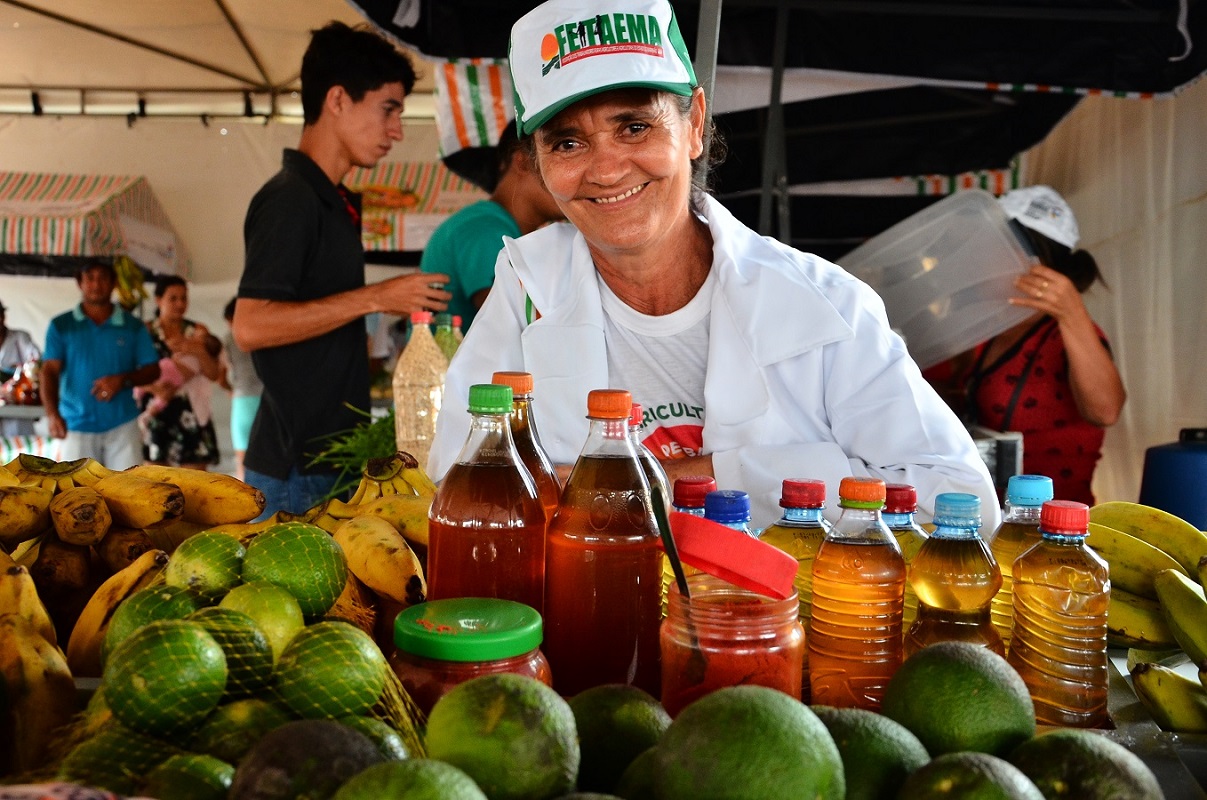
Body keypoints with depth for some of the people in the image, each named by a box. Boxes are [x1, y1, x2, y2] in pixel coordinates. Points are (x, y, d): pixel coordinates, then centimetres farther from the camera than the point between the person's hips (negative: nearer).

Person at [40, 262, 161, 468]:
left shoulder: (133, 326, 7)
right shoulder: (61, 326, 4)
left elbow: (152, 370, 6)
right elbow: (50, 371, -5)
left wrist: (123, 380, -14)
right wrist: (52, 412, -21)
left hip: (122, 426, 0)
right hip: (76, 427, 0)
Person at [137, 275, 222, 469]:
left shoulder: (198, 332, 8)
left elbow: (215, 374, 0)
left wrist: (200, 352, -18)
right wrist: (155, 388, -20)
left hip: (190, 416, 1)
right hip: (156, 415, -1)